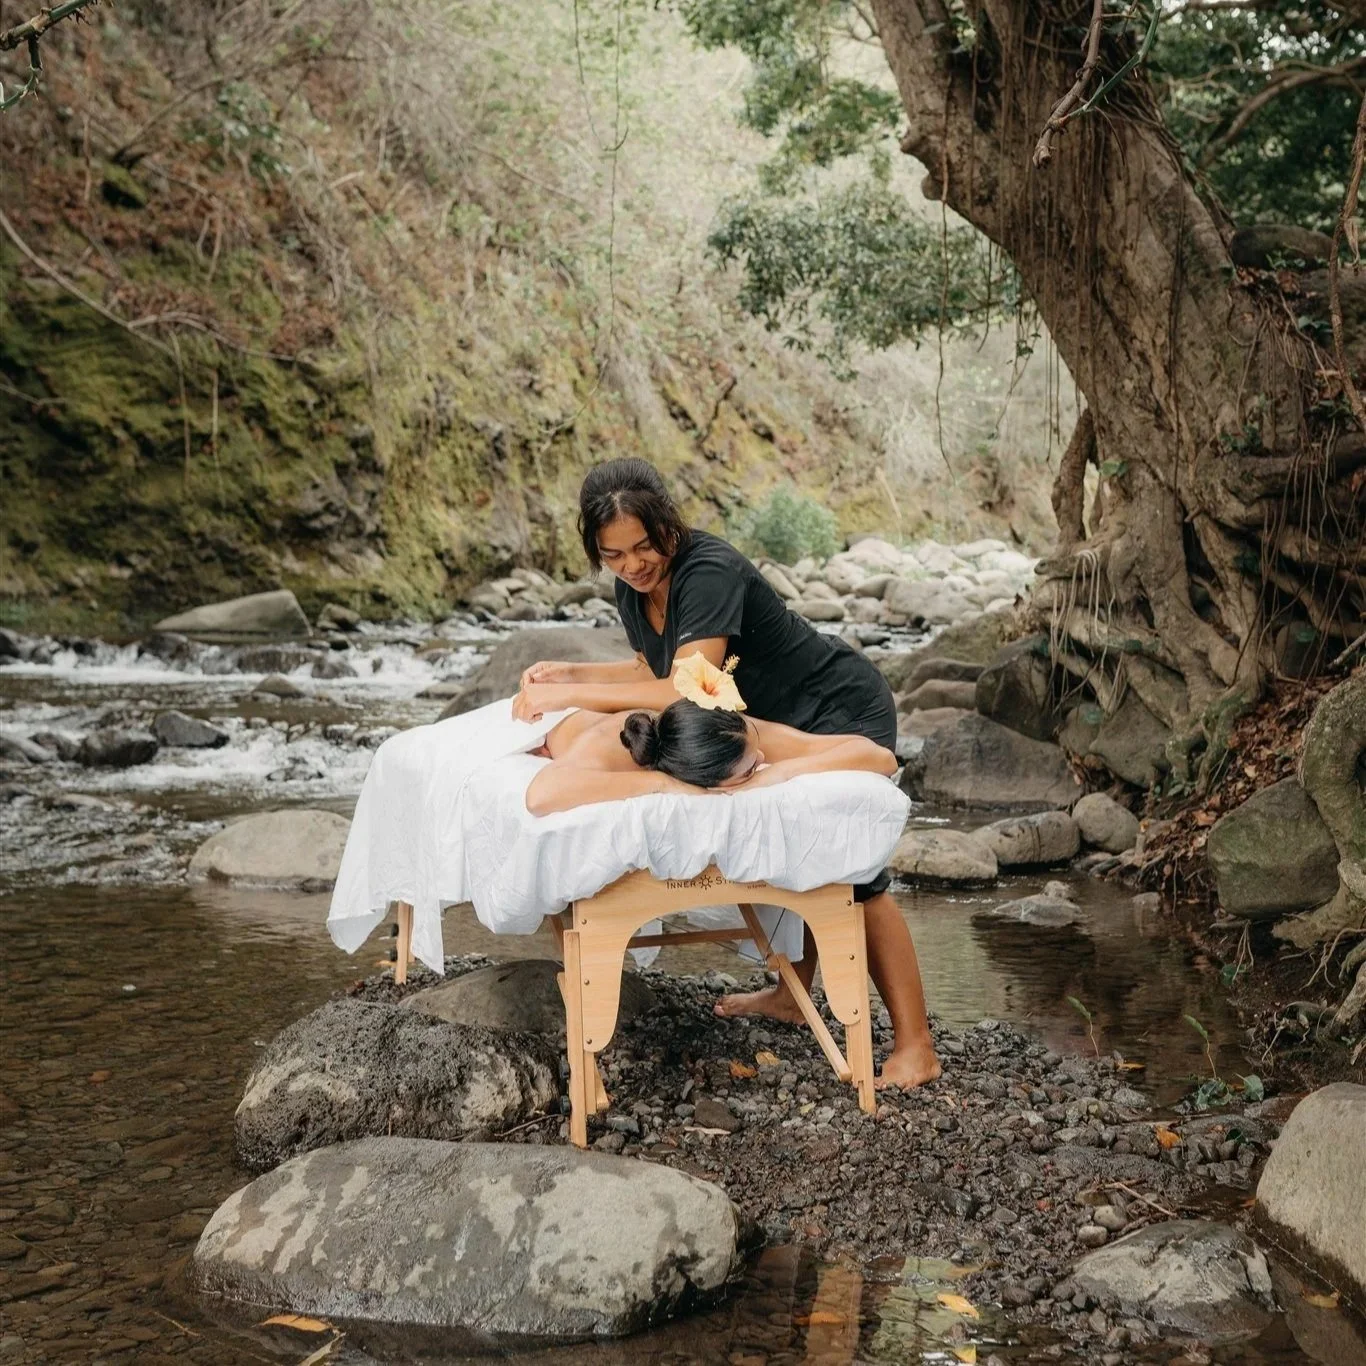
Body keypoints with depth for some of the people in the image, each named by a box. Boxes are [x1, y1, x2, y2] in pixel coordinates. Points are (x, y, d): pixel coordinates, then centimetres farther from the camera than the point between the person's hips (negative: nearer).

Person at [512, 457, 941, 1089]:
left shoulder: (710, 571, -31)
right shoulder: (633, 589, -4)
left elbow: (687, 689, -38)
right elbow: (656, 670, 12)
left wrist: (570, 696, -35)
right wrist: (571, 672, -2)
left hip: (842, 715, -9)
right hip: (782, 725, 9)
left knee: (853, 877, -11)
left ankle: (915, 1049, -6)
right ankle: (793, 994, 36)